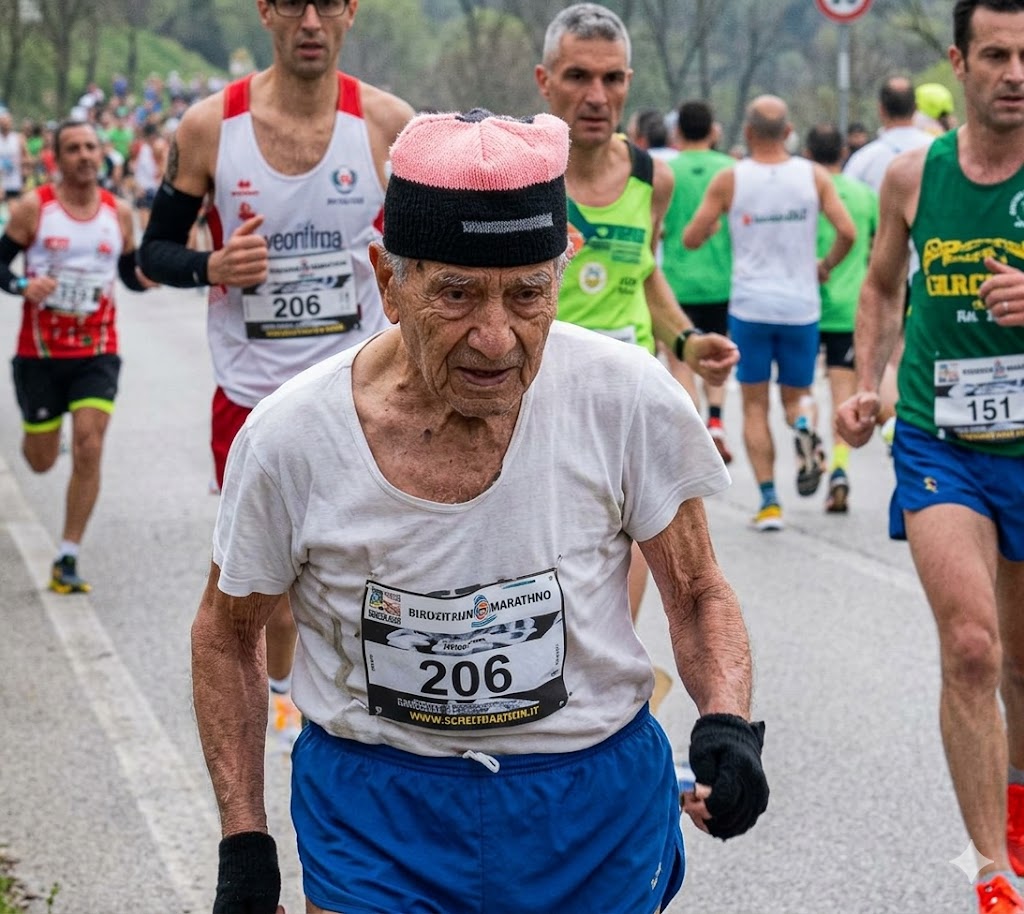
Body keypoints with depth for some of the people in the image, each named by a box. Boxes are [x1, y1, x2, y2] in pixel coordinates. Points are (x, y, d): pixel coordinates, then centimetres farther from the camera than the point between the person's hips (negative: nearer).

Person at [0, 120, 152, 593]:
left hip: (97, 352, 1)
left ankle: (67, 559, -4)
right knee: (41, 460, 9)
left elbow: (130, 275, 13)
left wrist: (151, 275, -9)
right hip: (39, 352, -1)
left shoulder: (118, 212, 2)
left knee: (88, 450, -14)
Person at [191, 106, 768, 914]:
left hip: (599, 812, 1)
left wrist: (727, 722, -19)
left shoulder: (628, 400, -16)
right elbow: (227, 634, 2)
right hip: (373, 823, 0)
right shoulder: (288, 440, -16)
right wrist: (243, 843, -2)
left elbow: (698, 595, 0)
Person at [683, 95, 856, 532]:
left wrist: (714, 225, 20)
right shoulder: (813, 175, -1)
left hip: (750, 305, -1)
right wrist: (826, 265, 11)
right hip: (802, 306, 1)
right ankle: (805, 427, -19)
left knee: (755, 405, 8)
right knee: (797, 393, 17)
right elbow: (847, 232, -7)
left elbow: (691, 238, -2)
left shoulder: (730, 179, -4)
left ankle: (769, 501, 0)